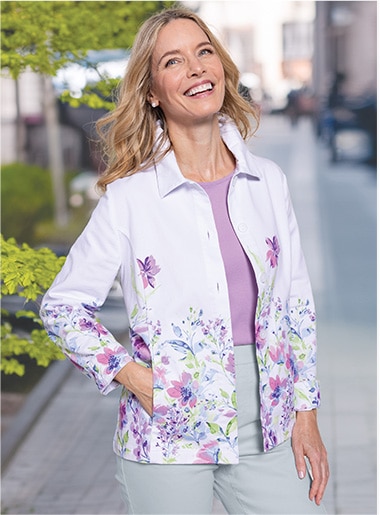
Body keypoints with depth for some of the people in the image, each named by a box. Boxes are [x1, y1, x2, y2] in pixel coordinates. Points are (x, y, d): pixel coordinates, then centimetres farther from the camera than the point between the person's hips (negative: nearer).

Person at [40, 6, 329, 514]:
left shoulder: (267, 181, 3)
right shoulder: (130, 197, -8)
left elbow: (297, 305, 9)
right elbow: (62, 305, 0)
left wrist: (305, 413, 7)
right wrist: (130, 374, -10)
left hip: (266, 428, 3)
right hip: (169, 431, -3)